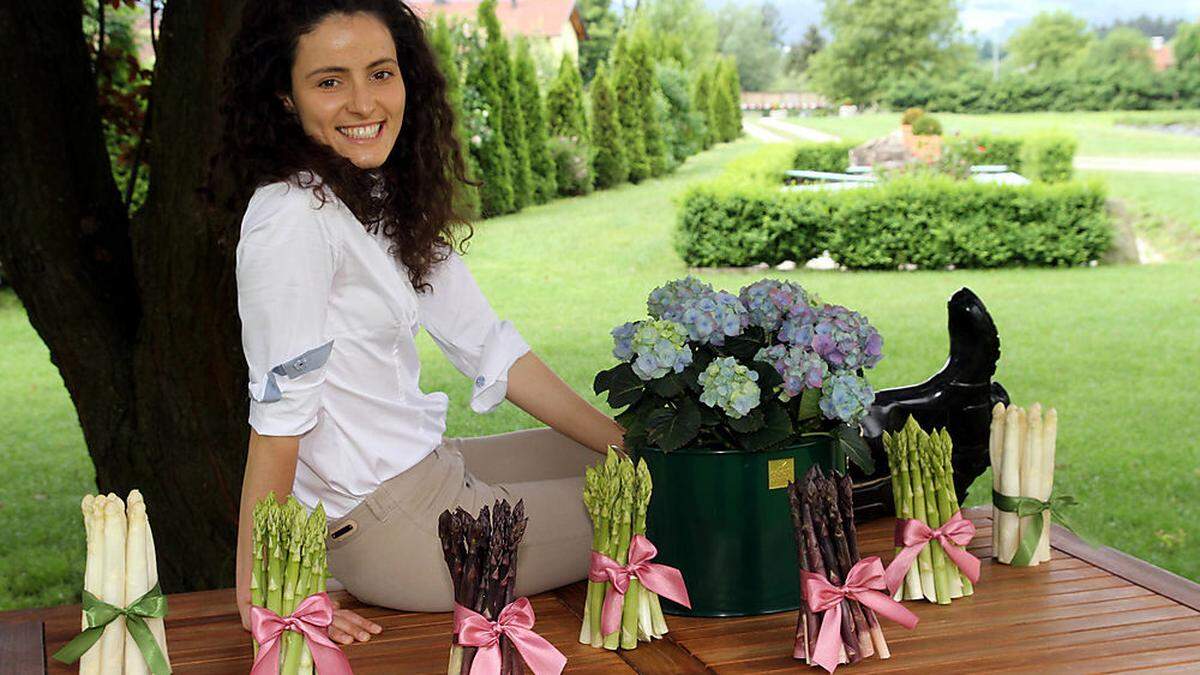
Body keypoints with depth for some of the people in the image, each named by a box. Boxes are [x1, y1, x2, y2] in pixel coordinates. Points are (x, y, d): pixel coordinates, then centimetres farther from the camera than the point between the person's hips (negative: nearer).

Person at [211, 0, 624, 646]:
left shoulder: (392, 200, 6)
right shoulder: (293, 218, -22)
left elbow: (489, 346, 8)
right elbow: (278, 416, -22)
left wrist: (630, 445, 6)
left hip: (429, 465, 9)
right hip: (386, 525, -9)